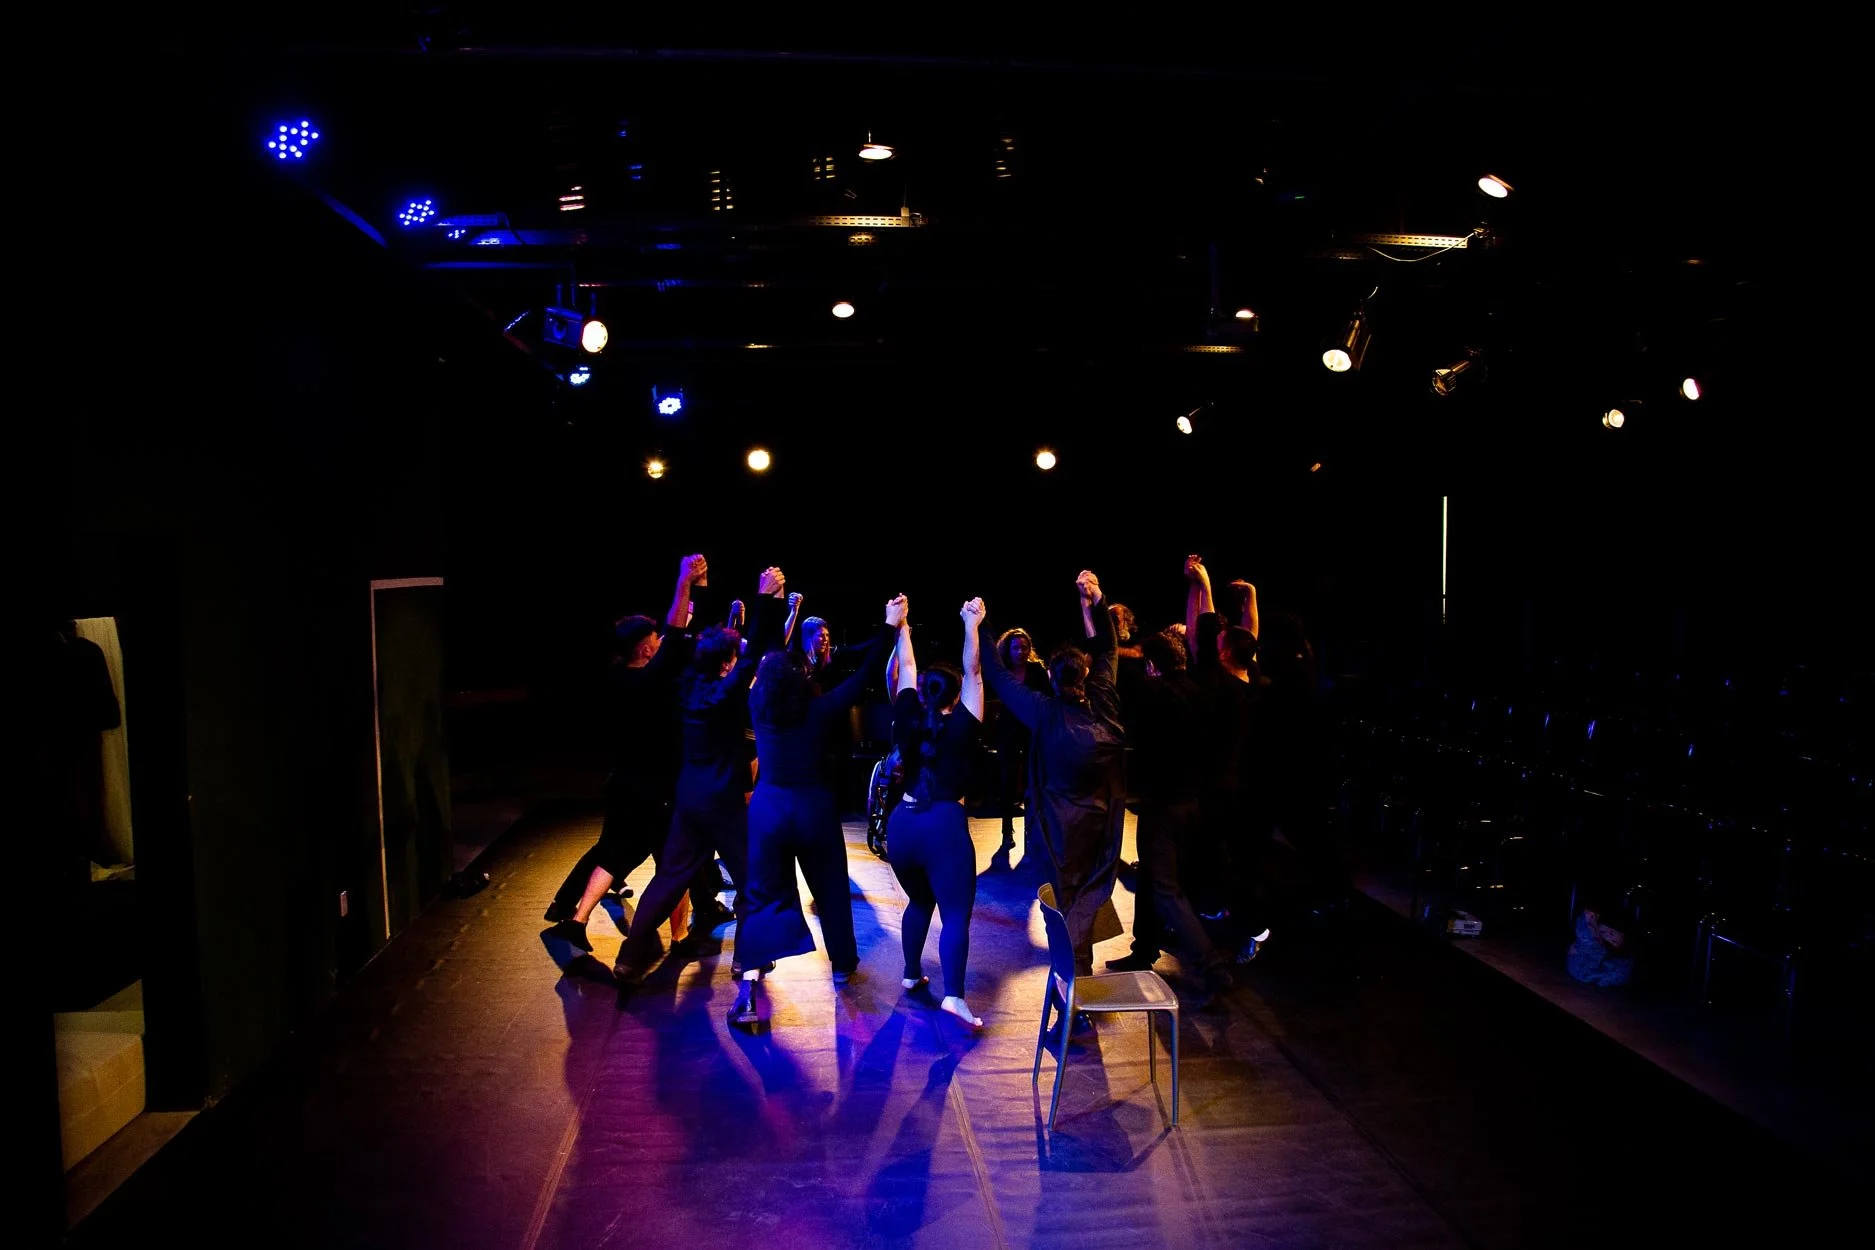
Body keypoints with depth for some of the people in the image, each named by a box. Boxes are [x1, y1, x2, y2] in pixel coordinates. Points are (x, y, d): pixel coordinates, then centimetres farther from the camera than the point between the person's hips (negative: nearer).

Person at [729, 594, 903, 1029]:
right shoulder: (819, 711, -12)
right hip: (814, 807, -1)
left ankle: (749, 986, -10)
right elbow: (864, 678, -9)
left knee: (763, 895, 3)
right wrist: (890, 627, -5)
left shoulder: (758, 708, -5)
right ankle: (842, 966, 32)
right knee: (830, 888, 17)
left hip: (768, 807, 1)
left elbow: (764, 662, 9)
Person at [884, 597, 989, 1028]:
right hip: (945, 825, -5)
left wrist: (900, 626, 19)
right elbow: (973, 673, -8)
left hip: (902, 823, 5)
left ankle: (911, 974, 30)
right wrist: (972, 627, -12)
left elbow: (906, 668, 14)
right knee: (956, 913, -6)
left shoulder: (908, 721, 6)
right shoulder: (961, 727, -3)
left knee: (919, 901, 26)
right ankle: (953, 995, -19)